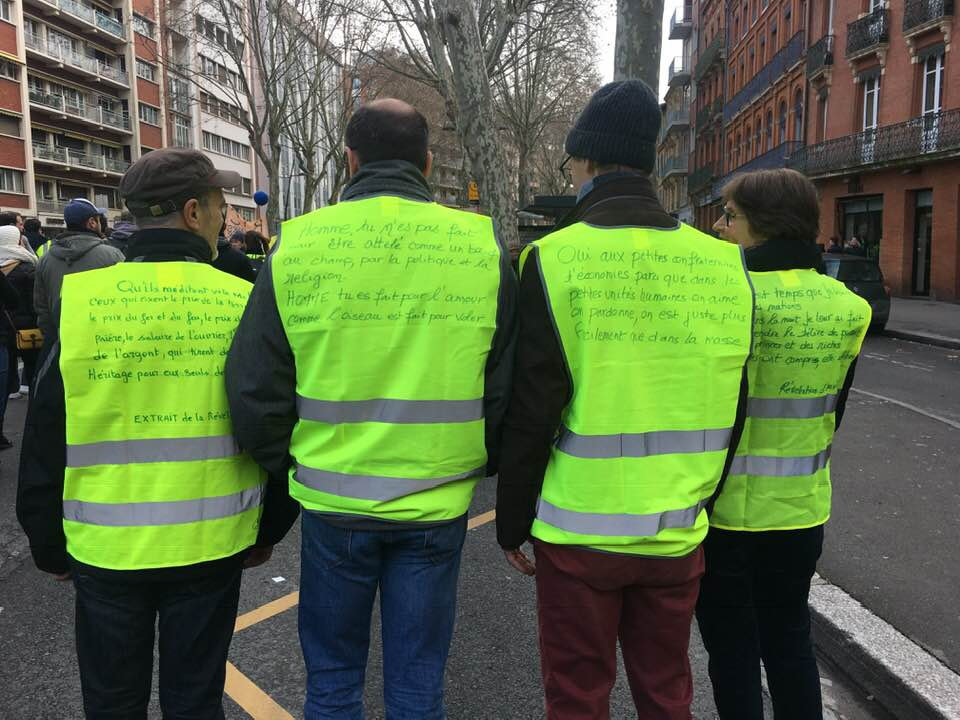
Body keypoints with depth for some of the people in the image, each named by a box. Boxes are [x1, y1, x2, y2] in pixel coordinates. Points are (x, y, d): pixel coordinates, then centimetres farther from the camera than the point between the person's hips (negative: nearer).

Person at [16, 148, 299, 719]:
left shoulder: (79, 300, -8)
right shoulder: (244, 304, -9)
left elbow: (45, 439, -2)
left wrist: (48, 546, 13)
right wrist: (268, 531, 13)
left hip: (105, 546, 1)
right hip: (210, 544, 0)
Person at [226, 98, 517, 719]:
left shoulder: (296, 246, -6)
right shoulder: (483, 246, -6)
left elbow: (254, 389, -3)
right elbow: (509, 389, -3)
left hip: (333, 503, 0)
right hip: (439, 506, 1)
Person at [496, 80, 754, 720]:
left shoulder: (556, 259, -12)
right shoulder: (724, 264, 0)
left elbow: (531, 414, -12)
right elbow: (730, 412, 6)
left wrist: (512, 521, 1)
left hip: (580, 530, -4)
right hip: (678, 533, 4)